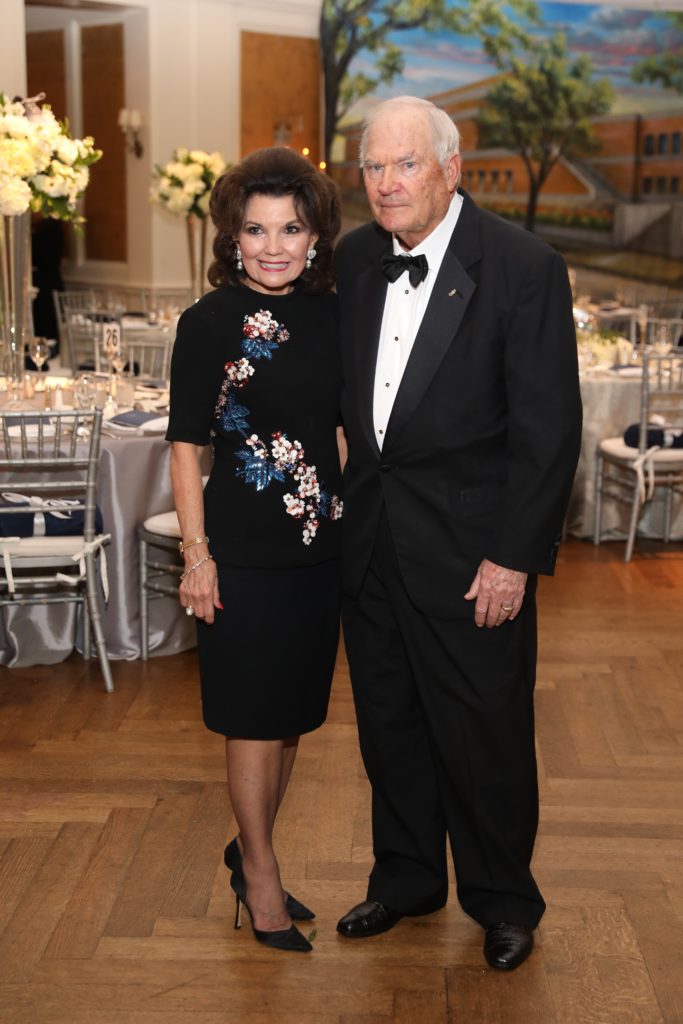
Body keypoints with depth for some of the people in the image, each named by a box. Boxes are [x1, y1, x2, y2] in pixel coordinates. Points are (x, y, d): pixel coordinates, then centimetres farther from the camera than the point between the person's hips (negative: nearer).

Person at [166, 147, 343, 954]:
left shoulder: (330, 313, 4)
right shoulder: (209, 322, -9)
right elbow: (186, 444, -8)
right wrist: (196, 553, -11)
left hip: (319, 545, 5)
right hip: (244, 549, -5)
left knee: (293, 714, 16)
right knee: (254, 718, 6)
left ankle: (251, 851, 35)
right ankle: (260, 870, 25)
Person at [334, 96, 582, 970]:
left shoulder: (523, 268, -13)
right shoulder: (355, 258, 5)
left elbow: (549, 429, -14)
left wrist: (513, 557, -15)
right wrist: (347, 486, 6)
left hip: (471, 546, -5)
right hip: (371, 538, 6)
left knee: (484, 732, 7)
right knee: (388, 721, 18)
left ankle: (502, 900, 30)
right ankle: (406, 878, 39)